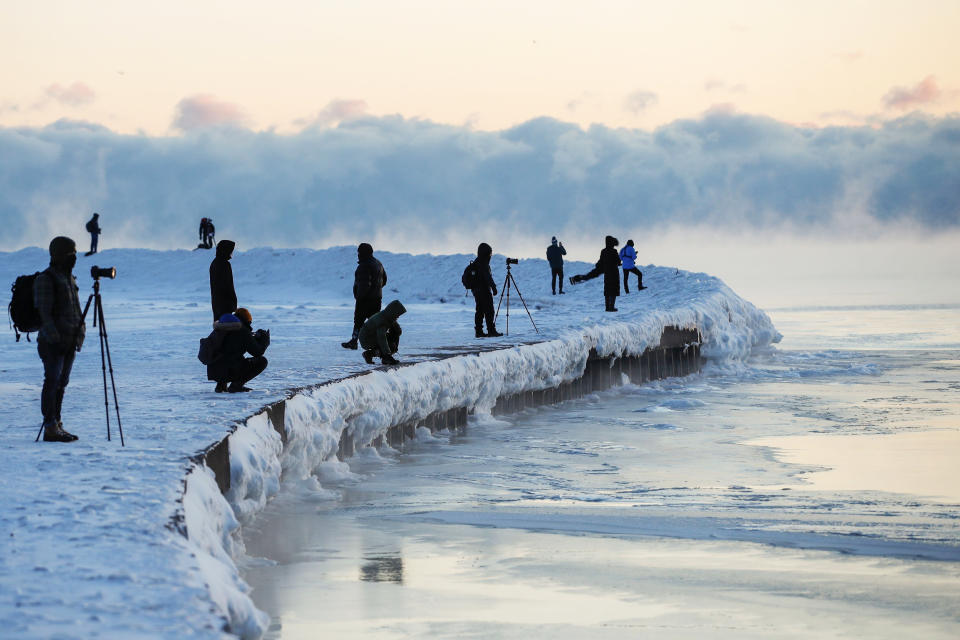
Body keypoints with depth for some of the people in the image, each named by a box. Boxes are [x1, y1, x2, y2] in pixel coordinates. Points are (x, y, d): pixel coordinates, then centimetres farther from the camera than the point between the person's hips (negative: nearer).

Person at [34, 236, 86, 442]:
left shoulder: (69, 278, 18)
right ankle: (50, 428, -8)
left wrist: (80, 333, 14)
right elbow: (43, 313, -15)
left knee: (61, 384, 10)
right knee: (52, 382, -8)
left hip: (69, 341, 8)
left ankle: (57, 425, 14)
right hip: (52, 342, -8)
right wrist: (55, 338, -20)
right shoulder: (46, 279, -9)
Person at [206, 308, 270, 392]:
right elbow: (258, 352, -1)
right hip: (230, 372, -7)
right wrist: (265, 339, 19)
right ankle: (236, 385, -3)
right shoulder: (243, 331, -5)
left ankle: (221, 384, 17)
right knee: (262, 361, 7)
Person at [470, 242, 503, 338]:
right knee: (489, 311, -6)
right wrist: (493, 287, -20)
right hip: (484, 290, -9)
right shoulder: (483, 263, -15)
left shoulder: (476, 262, 14)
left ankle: (478, 331, 8)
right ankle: (491, 331, -8)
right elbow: (487, 276, -20)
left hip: (476, 290, 9)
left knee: (480, 311, 9)